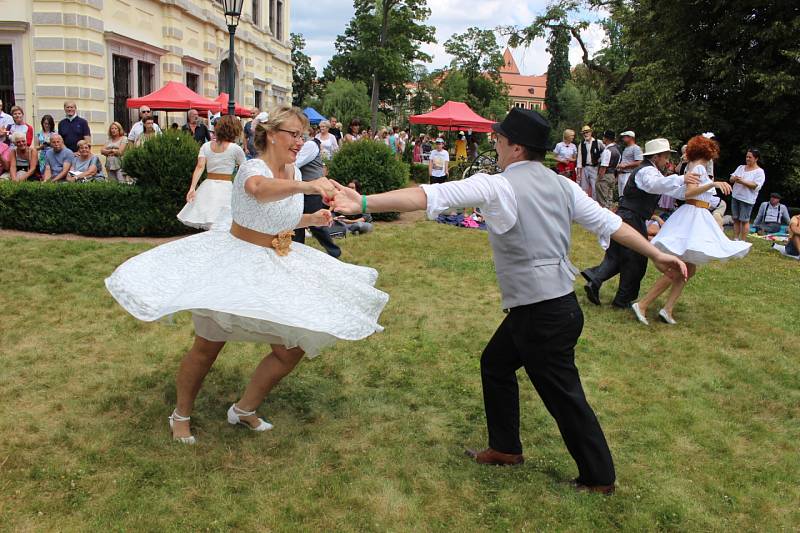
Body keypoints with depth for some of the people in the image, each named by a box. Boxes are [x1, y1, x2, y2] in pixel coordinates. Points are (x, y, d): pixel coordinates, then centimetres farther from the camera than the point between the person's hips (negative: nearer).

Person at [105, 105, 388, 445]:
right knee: (207, 347, 4)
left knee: (293, 349, 6)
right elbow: (259, 188, -48)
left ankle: (244, 409, 27)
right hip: (237, 262, -7)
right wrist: (305, 186, -62)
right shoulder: (252, 167, -19)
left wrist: (312, 219, 4)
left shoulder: (293, 171, 3)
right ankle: (181, 415, 31)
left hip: (278, 266, 7)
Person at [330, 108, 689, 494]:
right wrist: (657, 254, 20)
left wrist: (365, 203, -26)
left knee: (564, 396, 8)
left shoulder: (498, 186, -15)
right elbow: (609, 222, 10)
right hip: (558, 302, 9)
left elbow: (431, 196, -23)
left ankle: (599, 477, 26)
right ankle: (505, 448, 36)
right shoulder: (561, 185, 6)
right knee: (495, 363, 22)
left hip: (543, 315, -8)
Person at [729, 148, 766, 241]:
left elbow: (756, 186, -18)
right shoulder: (741, 167, 11)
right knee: (736, 219, 10)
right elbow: (731, 179, 8)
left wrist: (743, 181, -26)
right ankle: (735, 239, 17)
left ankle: (742, 241, 5)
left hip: (747, 199, -6)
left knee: (744, 221, -1)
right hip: (735, 197, 6)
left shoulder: (759, 172, -7)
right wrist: (734, 179, -16)